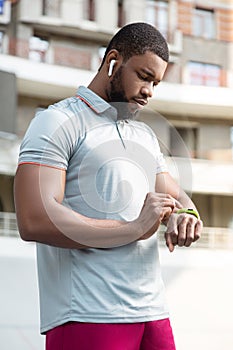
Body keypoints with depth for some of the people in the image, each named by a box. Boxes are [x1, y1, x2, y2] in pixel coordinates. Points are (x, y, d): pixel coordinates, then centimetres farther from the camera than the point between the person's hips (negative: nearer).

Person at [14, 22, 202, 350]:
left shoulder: (145, 135, 21)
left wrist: (185, 216, -3)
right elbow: (34, 220, -16)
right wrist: (134, 229, -15)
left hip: (152, 312, 7)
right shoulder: (59, 122, -4)